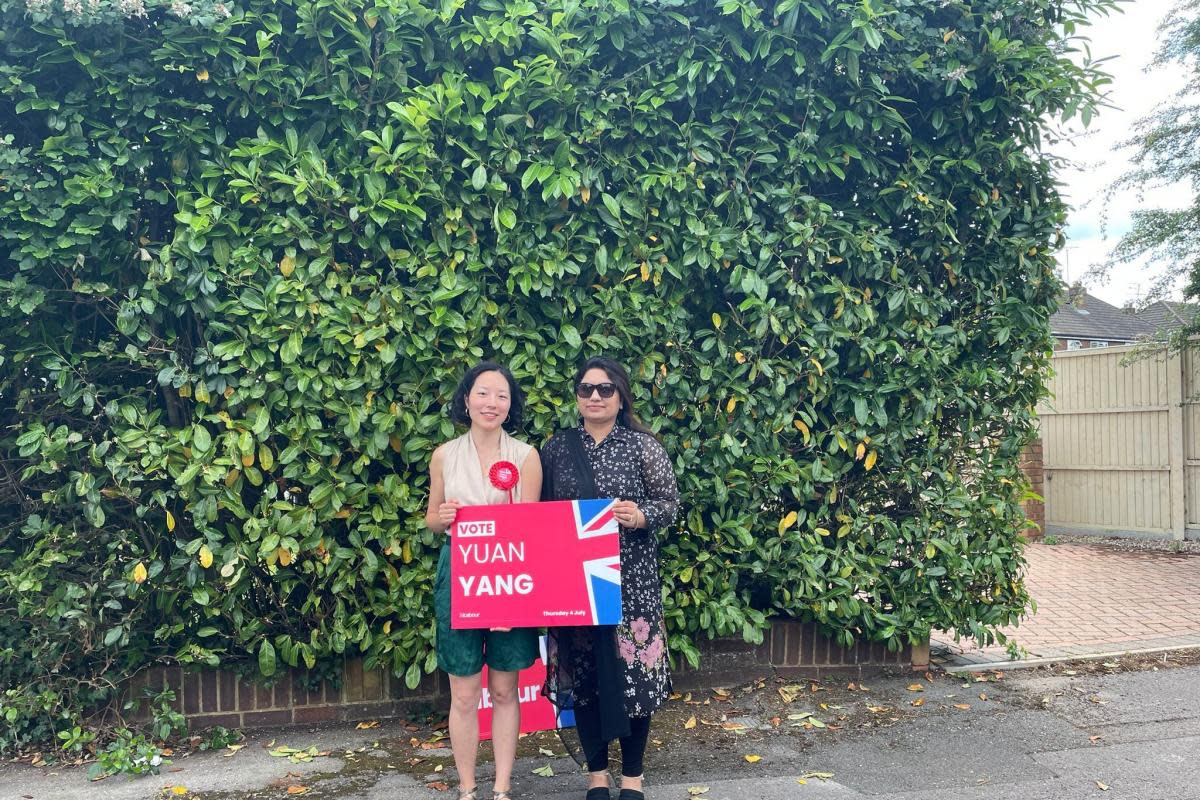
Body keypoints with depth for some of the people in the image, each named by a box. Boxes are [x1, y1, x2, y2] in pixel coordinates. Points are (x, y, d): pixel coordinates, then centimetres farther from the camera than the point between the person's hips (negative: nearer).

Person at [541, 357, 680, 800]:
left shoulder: (642, 445, 0)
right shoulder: (557, 447, 6)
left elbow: (671, 502, 1)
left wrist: (641, 516, -19)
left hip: (631, 577, -2)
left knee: (633, 668, 1)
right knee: (583, 674, 7)